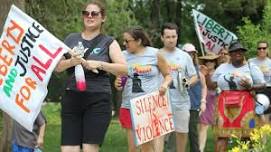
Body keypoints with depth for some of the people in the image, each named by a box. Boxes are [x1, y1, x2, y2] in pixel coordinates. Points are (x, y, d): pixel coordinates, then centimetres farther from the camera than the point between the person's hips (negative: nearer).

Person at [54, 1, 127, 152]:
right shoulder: (71, 39, 14)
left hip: (98, 101, -3)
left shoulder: (109, 42, 5)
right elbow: (57, 67, 12)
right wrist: (71, 62, -8)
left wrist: (98, 64, -16)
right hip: (72, 99, 3)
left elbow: (124, 69, -5)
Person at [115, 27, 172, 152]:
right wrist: (117, 84, -6)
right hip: (129, 107, 3)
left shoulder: (155, 54, -1)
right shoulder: (124, 56, 6)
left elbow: (168, 75, 9)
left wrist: (165, 84, -13)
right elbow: (119, 79, 17)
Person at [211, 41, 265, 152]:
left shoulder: (251, 68, 6)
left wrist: (250, 87, -15)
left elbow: (262, 85, 3)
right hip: (225, 105, 2)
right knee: (221, 135, -4)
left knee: (246, 135, -4)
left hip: (245, 104, -2)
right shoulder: (222, 68, 14)